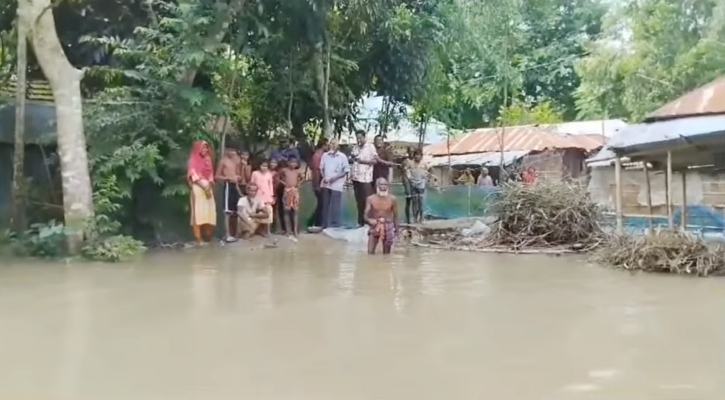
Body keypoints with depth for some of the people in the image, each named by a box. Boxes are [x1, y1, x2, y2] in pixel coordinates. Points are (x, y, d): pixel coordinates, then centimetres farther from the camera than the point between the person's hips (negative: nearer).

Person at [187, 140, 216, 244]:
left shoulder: (208, 160, 17)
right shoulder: (193, 161, -3)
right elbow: (193, 175, -11)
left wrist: (210, 185, -1)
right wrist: (204, 186, -16)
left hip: (208, 188, 7)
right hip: (198, 189, -7)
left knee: (209, 212, 4)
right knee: (198, 212, -8)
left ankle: (207, 236, 10)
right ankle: (198, 238, -8)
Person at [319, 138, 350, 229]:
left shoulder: (342, 156, -3)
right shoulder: (325, 155, 5)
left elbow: (346, 171, -3)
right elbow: (321, 168, 11)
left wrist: (335, 177, -13)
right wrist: (324, 177, -6)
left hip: (336, 184, -3)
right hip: (325, 184, 3)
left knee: (336, 207, -2)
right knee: (325, 205, 10)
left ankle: (335, 225, 6)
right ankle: (325, 224, 20)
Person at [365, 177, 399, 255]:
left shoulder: (392, 199, -6)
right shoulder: (370, 199, -8)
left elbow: (395, 215, 3)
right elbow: (366, 215, -12)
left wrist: (396, 228, 4)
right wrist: (370, 220, -34)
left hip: (388, 227, 0)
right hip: (374, 227, 0)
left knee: (386, 253, 8)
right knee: (370, 252, -5)